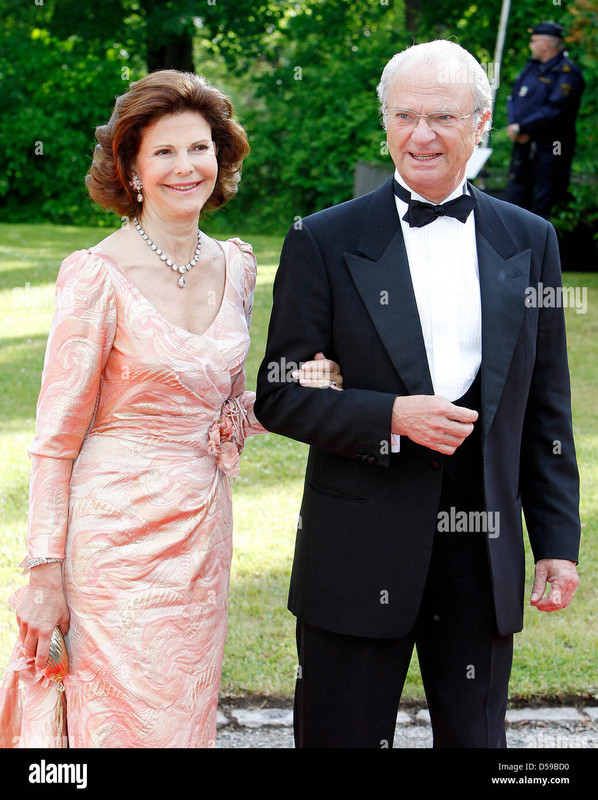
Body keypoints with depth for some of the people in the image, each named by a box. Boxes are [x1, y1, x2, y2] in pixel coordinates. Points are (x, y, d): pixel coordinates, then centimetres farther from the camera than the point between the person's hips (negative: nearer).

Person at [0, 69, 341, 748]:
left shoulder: (234, 266, 5)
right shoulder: (99, 276, -13)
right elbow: (56, 438, -9)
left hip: (202, 531, 6)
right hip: (120, 533, -6)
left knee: (186, 714, 14)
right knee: (132, 722, -2)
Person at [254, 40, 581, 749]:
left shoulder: (528, 241, 7)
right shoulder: (324, 242, -2)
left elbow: (545, 410, 9)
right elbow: (278, 397, -3)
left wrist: (558, 543, 5)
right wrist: (393, 416, -17)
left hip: (483, 552, 2)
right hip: (360, 553, -2)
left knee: (475, 737, 11)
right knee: (343, 736, 6)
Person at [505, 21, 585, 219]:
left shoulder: (567, 72, -12)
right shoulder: (532, 66, 13)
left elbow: (555, 110, -20)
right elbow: (513, 97, 12)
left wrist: (521, 128, -16)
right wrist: (513, 124, -7)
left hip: (550, 149, -8)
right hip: (523, 144, 8)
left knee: (544, 204, -3)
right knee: (515, 194, 11)